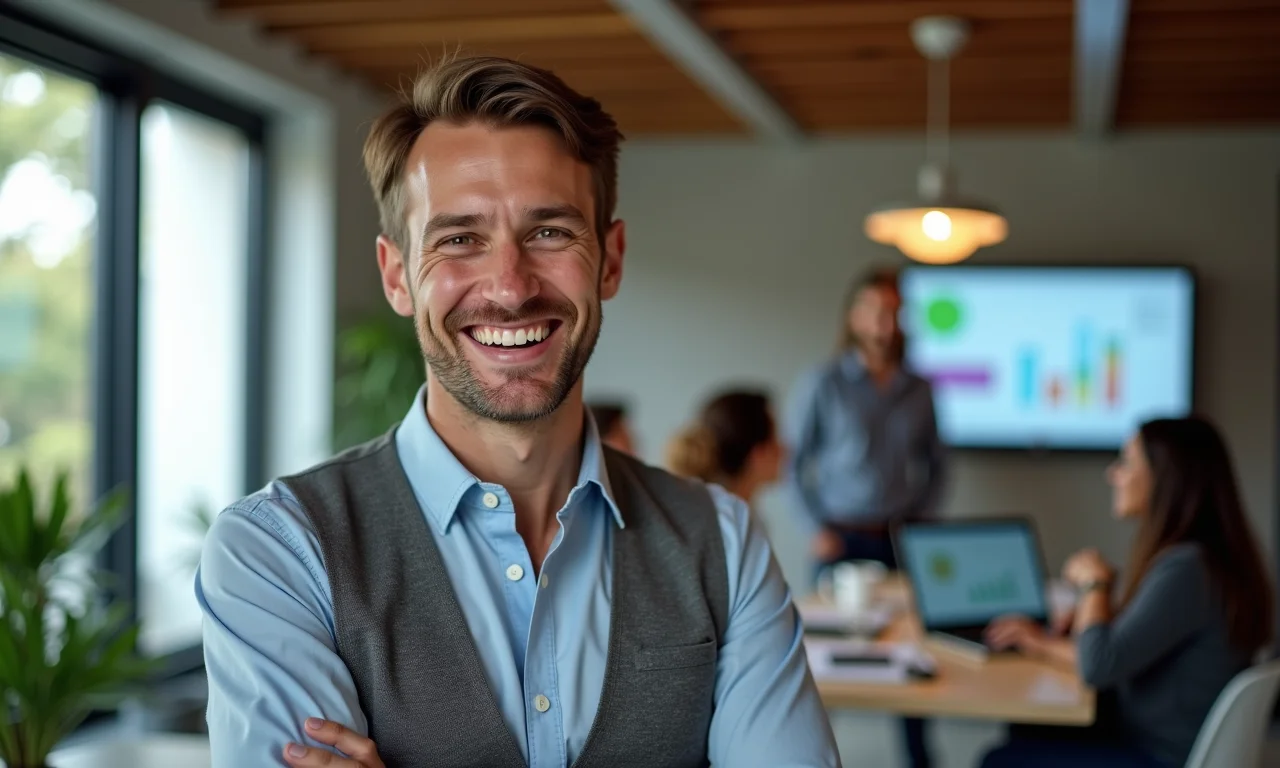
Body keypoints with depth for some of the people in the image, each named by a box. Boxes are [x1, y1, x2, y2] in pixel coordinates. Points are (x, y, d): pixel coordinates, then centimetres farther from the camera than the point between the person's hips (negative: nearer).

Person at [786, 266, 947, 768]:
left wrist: (923, 519, 3)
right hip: (844, 539, -3)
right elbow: (793, 462, -1)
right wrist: (817, 529, -7)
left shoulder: (918, 389, 7)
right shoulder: (824, 384, -3)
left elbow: (935, 463, 15)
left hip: (902, 538, 3)